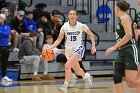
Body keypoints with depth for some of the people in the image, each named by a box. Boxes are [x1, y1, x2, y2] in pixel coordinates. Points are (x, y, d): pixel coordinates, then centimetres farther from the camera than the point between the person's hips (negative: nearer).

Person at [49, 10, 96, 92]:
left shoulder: (81, 26, -12)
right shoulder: (65, 26, -7)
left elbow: (90, 34, 3)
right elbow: (59, 40, -1)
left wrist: (93, 46, -3)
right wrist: (51, 47, -14)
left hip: (78, 49, -4)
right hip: (68, 49, 4)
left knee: (67, 65, -25)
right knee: (77, 70, 18)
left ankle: (65, 85, -16)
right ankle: (86, 76, 51)